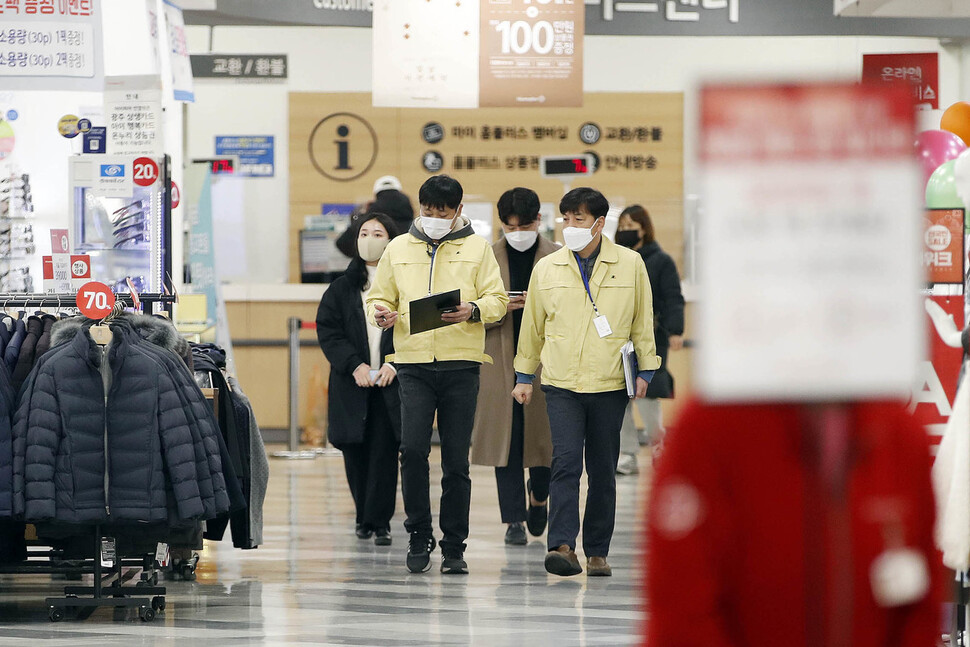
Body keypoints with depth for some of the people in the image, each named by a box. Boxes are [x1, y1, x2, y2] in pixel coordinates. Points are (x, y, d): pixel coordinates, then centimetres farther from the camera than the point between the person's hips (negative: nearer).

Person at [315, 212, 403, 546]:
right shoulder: (342, 288, 10)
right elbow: (328, 331, 3)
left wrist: (395, 364, -14)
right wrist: (354, 365, -10)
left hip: (390, 383, -2)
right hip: (352, 384, 2)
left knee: (384, 452, -6)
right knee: (355, 452, 5)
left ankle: (379, 520, -3)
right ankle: (365, 516, 19)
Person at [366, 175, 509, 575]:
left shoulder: (476, 248, 8)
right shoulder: (399, 249, 13)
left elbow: (497, 299, 3)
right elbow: (379, 296, 18)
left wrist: (473, 310, -18)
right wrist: (380, 313, -6)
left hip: (461, 364, -1)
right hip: (413, 362, 1)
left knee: (456, 459, 1)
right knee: (412, 448, -15)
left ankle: (454, 546, 10)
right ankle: (419, 536, 0)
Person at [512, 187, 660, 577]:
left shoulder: (629, 264, 3)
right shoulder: (547, 269, 6)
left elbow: (643, 322, 9)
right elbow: (532, 325, 14)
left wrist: (646, 371, 5)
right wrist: (524, 376, 17)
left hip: (609, 384, 0)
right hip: (561, 384, 0)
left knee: (603, 471, 6)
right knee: (565, 461, -14)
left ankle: (598, 552, 13)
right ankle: (562, 546, -21)